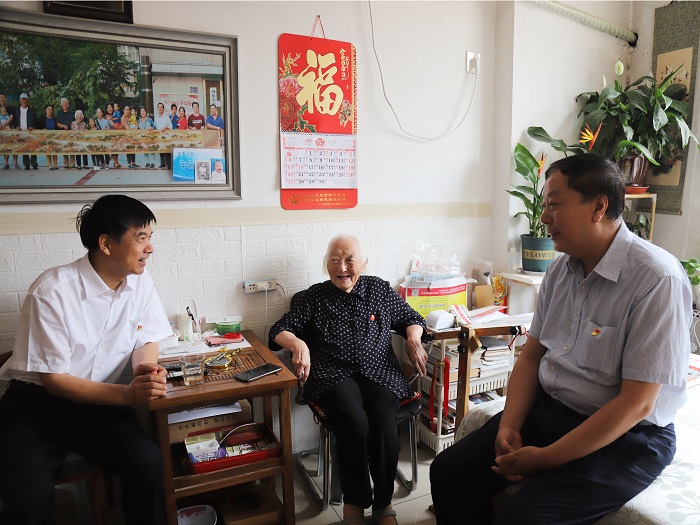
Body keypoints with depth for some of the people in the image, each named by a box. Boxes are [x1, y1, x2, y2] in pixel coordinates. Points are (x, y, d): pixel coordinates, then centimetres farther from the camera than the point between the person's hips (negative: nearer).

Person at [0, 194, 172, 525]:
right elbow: (54, 380, -16)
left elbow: (146, 341, 6)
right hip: (37, 404, -3)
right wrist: (125, 394, -27)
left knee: (148, 462, -21)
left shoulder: (140, 282, -5)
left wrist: (146, 368, -18)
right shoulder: (52, 291, -19)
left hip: (102, 403, 4)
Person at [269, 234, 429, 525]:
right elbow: (279, 330, 10)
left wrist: (413, 338, 1)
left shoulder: (380, 290, 16)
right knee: (355, 421, -32)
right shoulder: (315, 297, 12)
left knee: (384, 422, -29)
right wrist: (298, 344, -12)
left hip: (380, 373, 1)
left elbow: (412, 320, 24)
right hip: (334, 376, -1)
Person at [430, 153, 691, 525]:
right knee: (449, 472, -4)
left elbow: (636, 403, -21)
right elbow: (531, 355, 7)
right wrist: (508, 425, -6)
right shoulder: (561, 269, 3)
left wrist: (546, 459, -18)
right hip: (545, 409, 7)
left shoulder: (658, 280, -20)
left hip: (625, 437, -6)